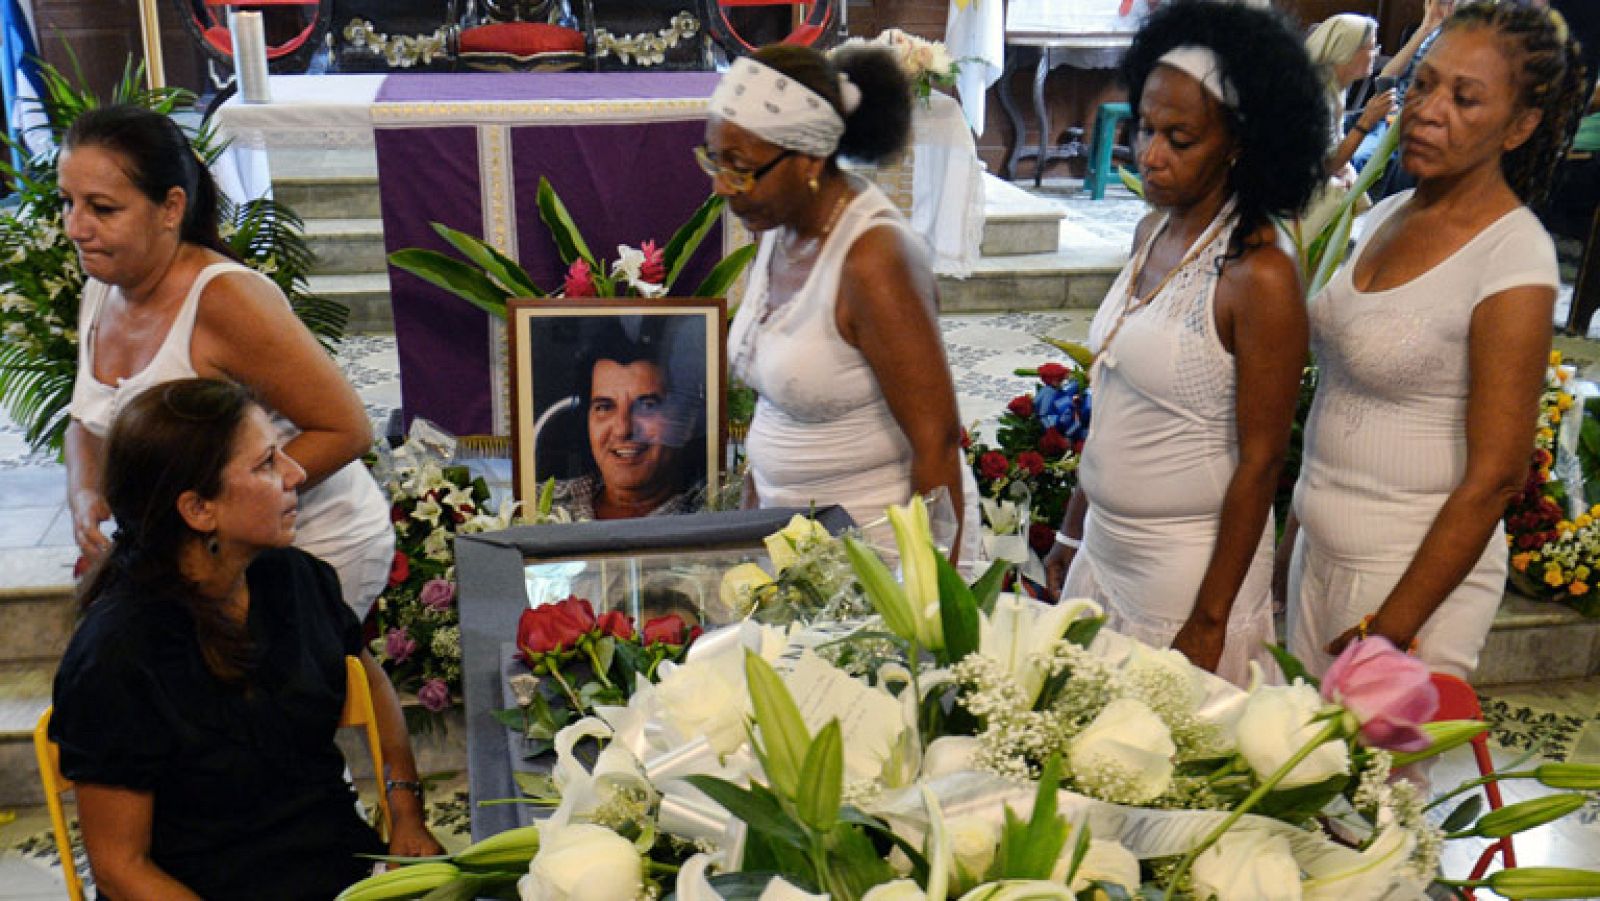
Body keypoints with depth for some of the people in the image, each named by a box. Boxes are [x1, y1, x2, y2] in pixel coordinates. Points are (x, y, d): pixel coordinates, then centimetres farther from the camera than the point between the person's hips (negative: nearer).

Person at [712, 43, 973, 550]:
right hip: (789, 527, 7)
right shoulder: (779, 230, 0)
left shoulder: (873, 258, -23)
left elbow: (936, 444, -22)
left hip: (882, 540, -7)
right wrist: (753, 511, 15)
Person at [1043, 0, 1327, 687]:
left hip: (1191, 562, -7)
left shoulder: (1259, 278, -19)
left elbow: (1259, 463, -17)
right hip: (1103, 548, 7)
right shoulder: (1153, 233, 3)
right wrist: (1072, 533, 14)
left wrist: (1210, 621, -16)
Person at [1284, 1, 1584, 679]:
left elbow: (1494, 477, -18)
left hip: (1423, 570, -7)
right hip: (1320, 546, 7)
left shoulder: (1513, 257, -17)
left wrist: (1389, 632, -17)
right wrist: (1301, 526, 14)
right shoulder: (1386, 216, 5)